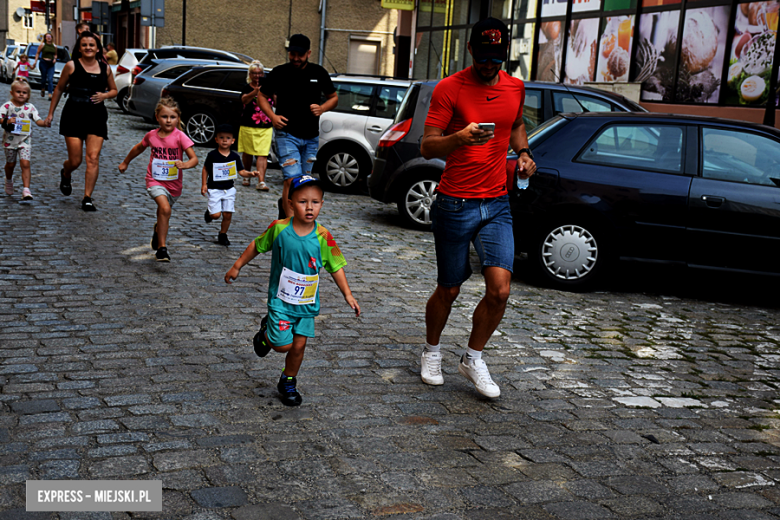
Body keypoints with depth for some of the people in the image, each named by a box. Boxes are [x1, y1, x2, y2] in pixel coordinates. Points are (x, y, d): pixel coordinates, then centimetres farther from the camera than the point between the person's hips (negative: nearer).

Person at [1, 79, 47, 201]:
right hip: (10, 140, 0)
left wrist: (45, 123, -29)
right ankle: (9, 180, 48)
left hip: (24, 140, 0)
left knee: (25, 163, -12)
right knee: (10, 163, 17)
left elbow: (38, 120, -7)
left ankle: (26, 190, -14)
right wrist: (7, 121, -35)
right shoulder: (7, 106, -7)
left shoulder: (30, 107, -2)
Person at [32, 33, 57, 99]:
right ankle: (43, 89, 34)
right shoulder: (42, 45, 0)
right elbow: (38, 53, 6)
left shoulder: (54, 46, 9)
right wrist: (35, 61, -1)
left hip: (51, 64, 2)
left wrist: (55, 58, 3)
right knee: (44, 78, 5)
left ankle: (50, 95, -17)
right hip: (43, 63, -2)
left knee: (50, 79, -9)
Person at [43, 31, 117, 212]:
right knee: (75, 161, -1)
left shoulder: (105, 69, 7)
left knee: (93, 158, -9)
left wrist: (105, 95, -4)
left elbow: (114, 90, 20)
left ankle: (87, 198, -4)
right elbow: (59, 89, 8)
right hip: (73, 116, -2)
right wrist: (51, 113, 10)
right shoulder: (71, 66, 0)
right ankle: (65, 174, 37)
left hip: (97, 117, 2)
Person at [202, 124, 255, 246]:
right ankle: (209, 213, 26)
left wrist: (250, 174, -19)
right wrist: (204, 184, -2)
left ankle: (223, 234, 23)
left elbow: (241, 171, 0)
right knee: (216, 215, -10)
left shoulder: (235, 156, 0)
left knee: (228, 214, 4)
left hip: (229, 189, 3)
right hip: (214, 189, -3)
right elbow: (205, 169, 2)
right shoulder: (212, 155, -7)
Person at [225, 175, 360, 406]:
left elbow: (336, 266, -2)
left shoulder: (323, 237, -11)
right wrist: (237, 266, 9)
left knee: (299, 345, 7)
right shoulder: (279, 228, -14)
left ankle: (288, 382, 31)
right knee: (284, 345, -6)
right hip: (281, 298, -2)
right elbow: (257, 246, 4)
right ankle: (266, 333, 29)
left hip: (307, 302, 2)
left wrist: (348, 294, -7)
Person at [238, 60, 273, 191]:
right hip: (248, 126, -1)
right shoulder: (247, 88, 2)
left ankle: (261, 182, -13)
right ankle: (246, 177, 32)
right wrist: (256, 91, -39)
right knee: (248, 152, 11)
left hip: (265, 127, 1)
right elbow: (244, 99, -20)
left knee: (263, 154, -8)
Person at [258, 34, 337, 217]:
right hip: (287, 135, -4)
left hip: (311, 137, 4)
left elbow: (333, 97, 15)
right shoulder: (279, 73, -1)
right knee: (292, 179, -16)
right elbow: (262, 96, 9)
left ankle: (285, 205, 37)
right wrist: (272, 116, -9)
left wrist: (322, 109, -7)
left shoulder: (319, 73, 4)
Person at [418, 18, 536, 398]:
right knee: (448, 291, 7)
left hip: (496, 204, 4)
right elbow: (427, 147, -10)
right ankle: (432, 353, 34)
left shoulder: (515, 88, 8)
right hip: (454, 205, -3)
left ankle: (473, 359, 13)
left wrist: (523, 153, 9)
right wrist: (460, 138, -30)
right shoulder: (450, 89, -7)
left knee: (500, 289, -9)